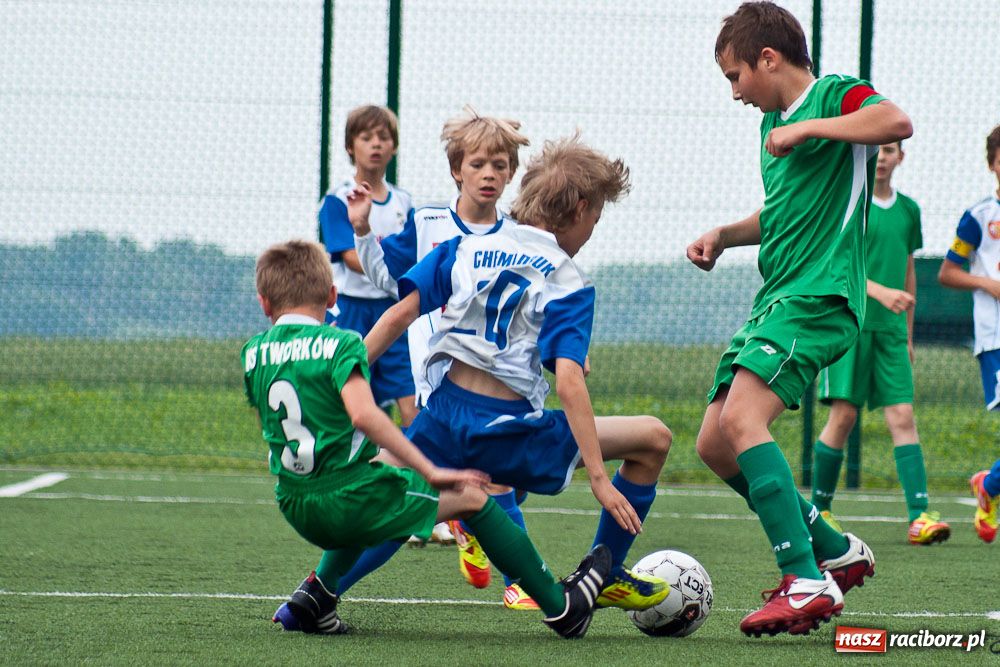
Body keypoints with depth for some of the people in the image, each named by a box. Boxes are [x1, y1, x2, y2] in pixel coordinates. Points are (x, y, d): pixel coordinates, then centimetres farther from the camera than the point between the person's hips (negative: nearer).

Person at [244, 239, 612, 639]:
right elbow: (363, 414, -26)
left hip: (296, 512, 6)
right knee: (472, 497, 12)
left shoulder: (253, 353, 5)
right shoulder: (340, 344, -11)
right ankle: (561, 608, 18)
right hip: (350, 500, -6)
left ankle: (320, 590, 21)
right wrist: (431, 472, -23)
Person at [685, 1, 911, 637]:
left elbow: (897, 121, -26)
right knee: (715, 446, 7)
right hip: (777, 298, 10)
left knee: (741, 417, -27)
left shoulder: (837, 96, -4)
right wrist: (724, 235, 21)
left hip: (820, 293, -10)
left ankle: (808, 583, -28)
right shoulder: (773, 123, 22)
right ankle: (836, 552, 19)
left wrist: (808, 128, -20)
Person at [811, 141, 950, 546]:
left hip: (890, 328, 4)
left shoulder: (908, 209, 15)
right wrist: (880, 292, -23)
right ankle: (818, 509, 8)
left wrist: (908, 333, 22)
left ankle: (920, 516, -14)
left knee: (902, 415, -6)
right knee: (844, 415, -7)